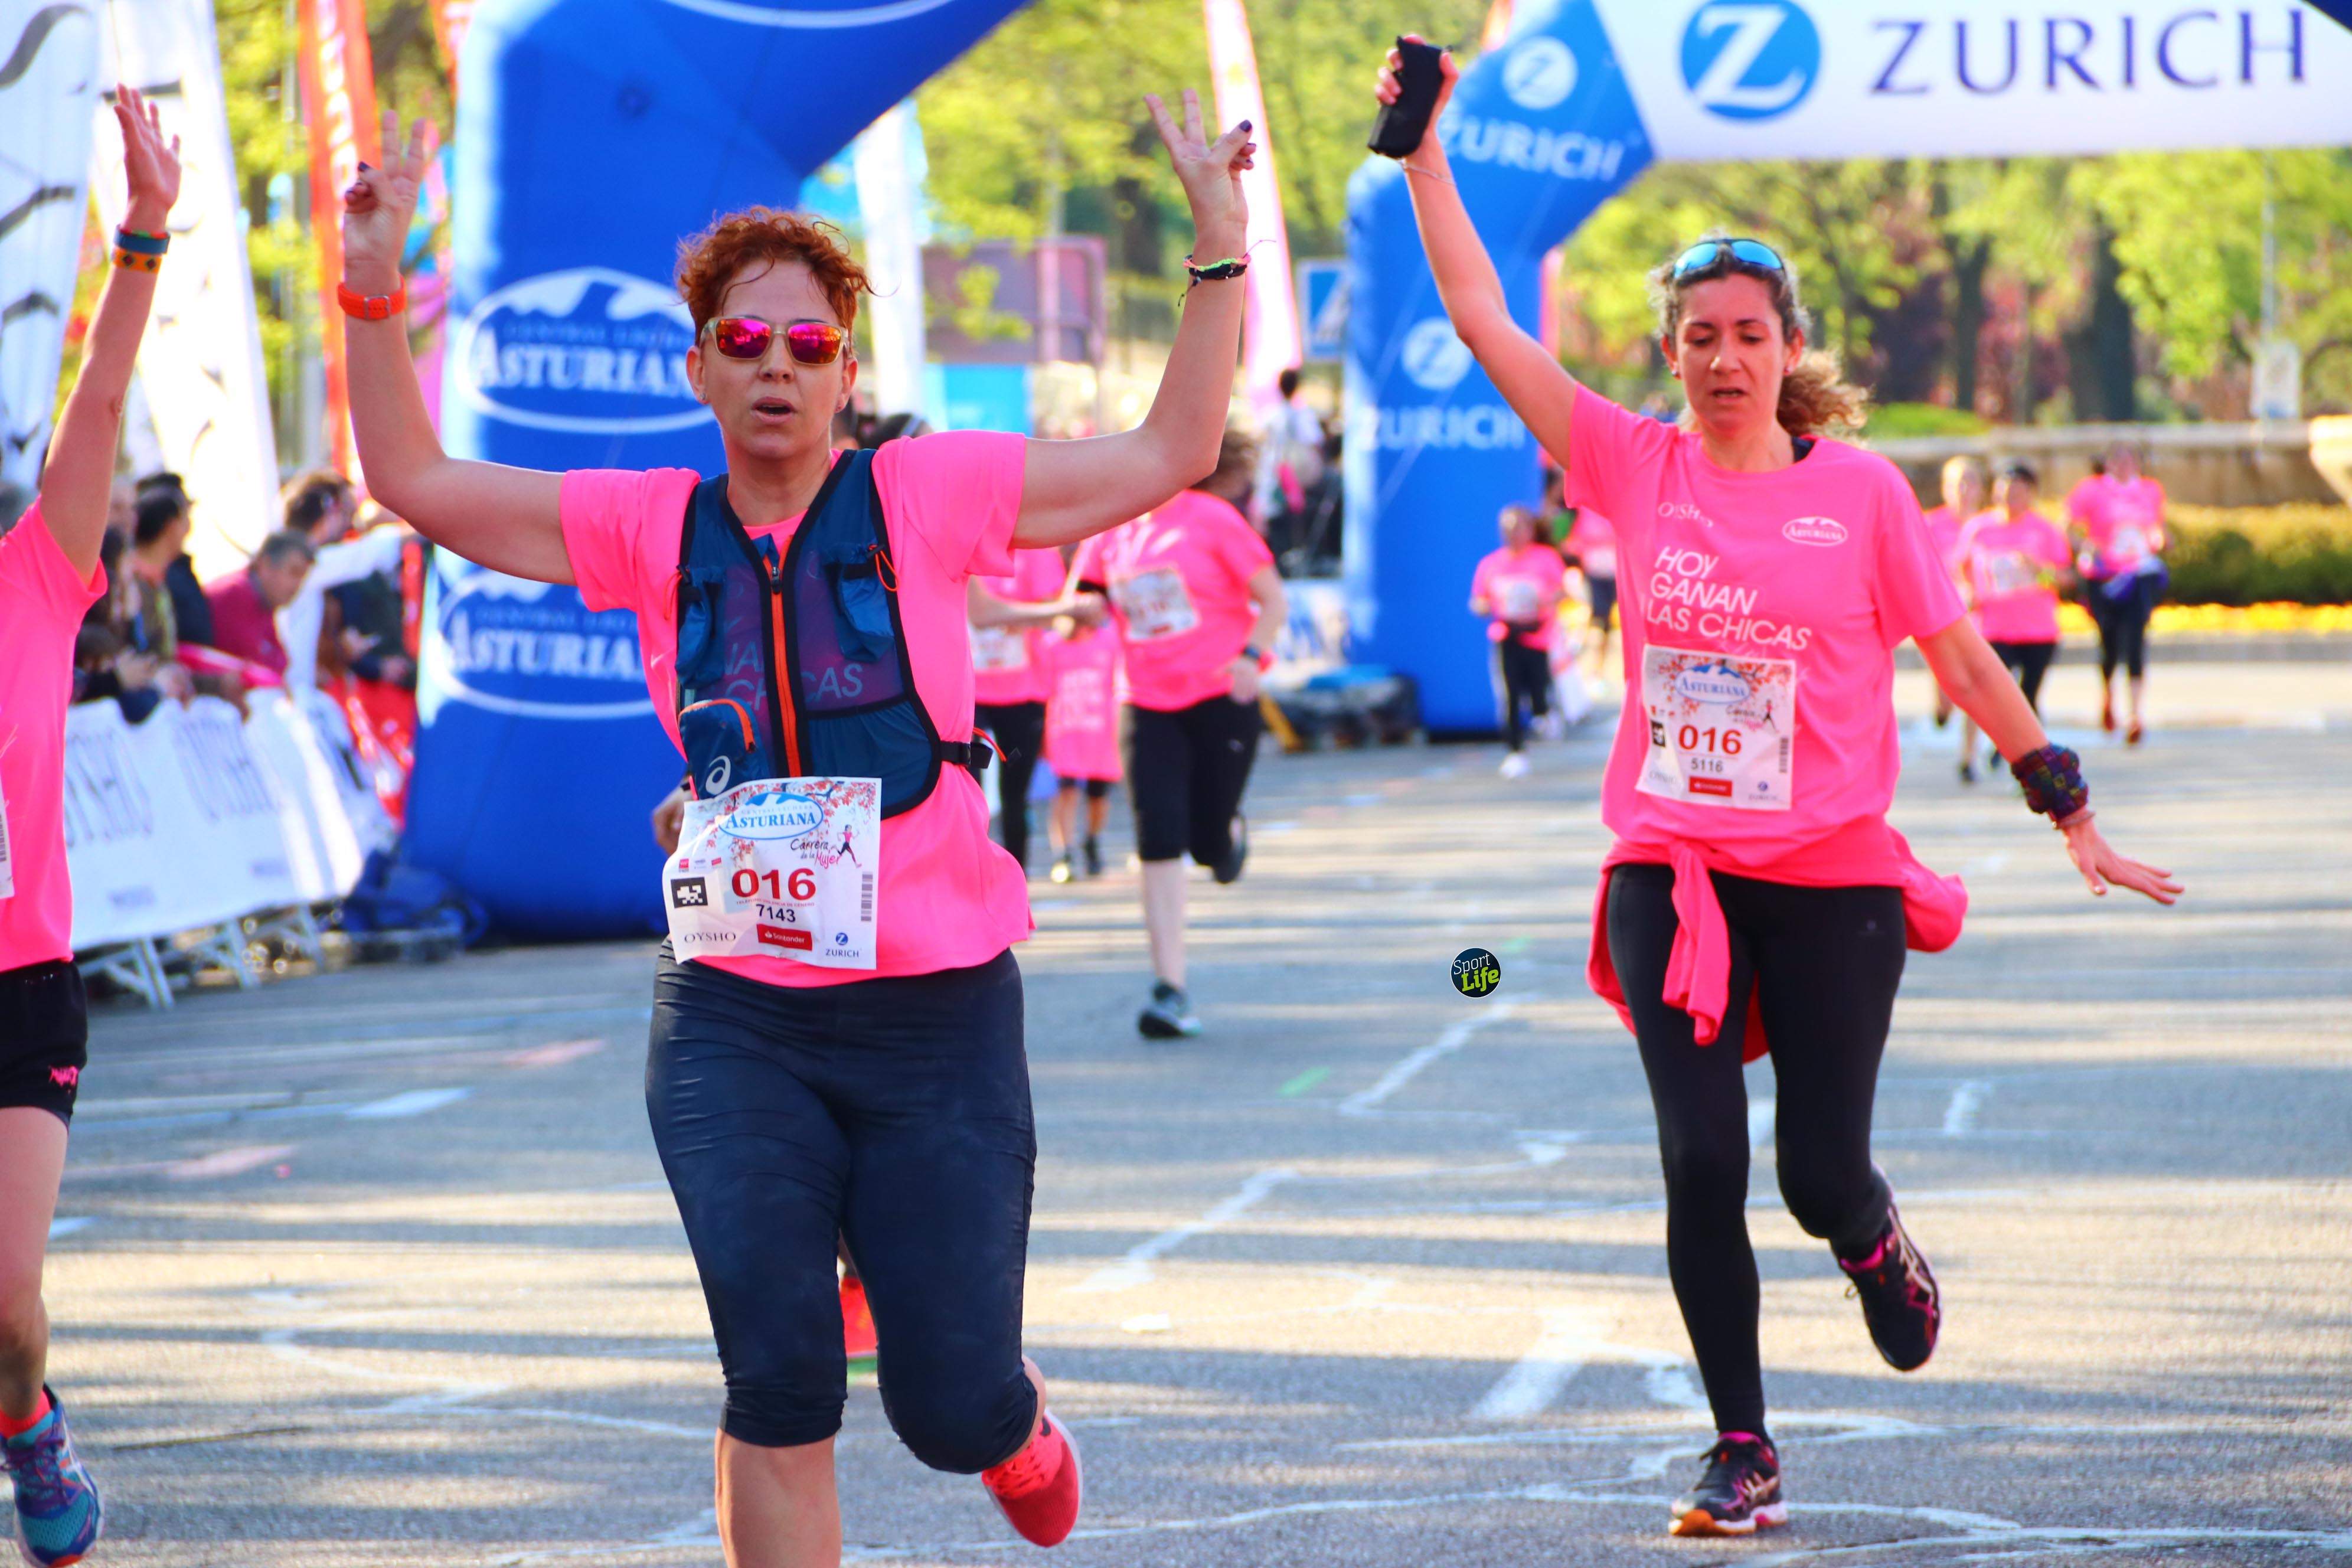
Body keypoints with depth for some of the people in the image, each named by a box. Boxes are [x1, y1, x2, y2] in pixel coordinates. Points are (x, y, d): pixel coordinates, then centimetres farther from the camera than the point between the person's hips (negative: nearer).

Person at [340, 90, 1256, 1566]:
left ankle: (1019, 1421, 40)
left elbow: (1170, 453, 0)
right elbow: (417, 482, 10)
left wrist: (1220, 242, -4)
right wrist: (376, 292, 0)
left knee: (951, 1408, 2)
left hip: (937, 1011, -2)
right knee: (780, 1389, -8)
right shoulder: (654, 526, 6)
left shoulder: (926, 492, -1)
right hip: (735, 1022, 2)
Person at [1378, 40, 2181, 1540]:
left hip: (1832, 875, -1)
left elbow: (1958, 653, 4)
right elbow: (1485, 322, -1)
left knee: (1823, 1177, 1)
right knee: (1703, 1164, -7)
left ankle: (1880, 1243, 40)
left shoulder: (1860, 489, -2)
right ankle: (1744, 1455, 7)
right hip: (1670, 869, 1)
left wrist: (2073, 813, 4)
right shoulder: (1637, 470, 1)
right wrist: (1423, 150, -5)